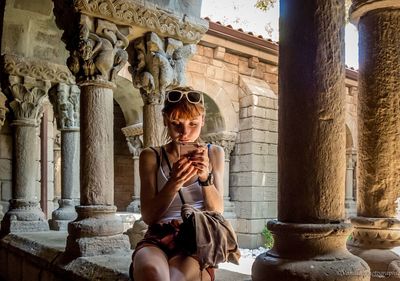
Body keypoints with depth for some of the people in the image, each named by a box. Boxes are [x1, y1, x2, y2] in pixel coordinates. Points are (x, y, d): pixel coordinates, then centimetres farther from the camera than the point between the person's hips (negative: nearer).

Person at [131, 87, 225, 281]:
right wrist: (173, 184, -18)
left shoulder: (213, 154, 10)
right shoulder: (151, 156, 5)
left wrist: (205, 177, -15)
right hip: (158, 238, 0)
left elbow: (218, 212, 4)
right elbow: (148, 217, -1)